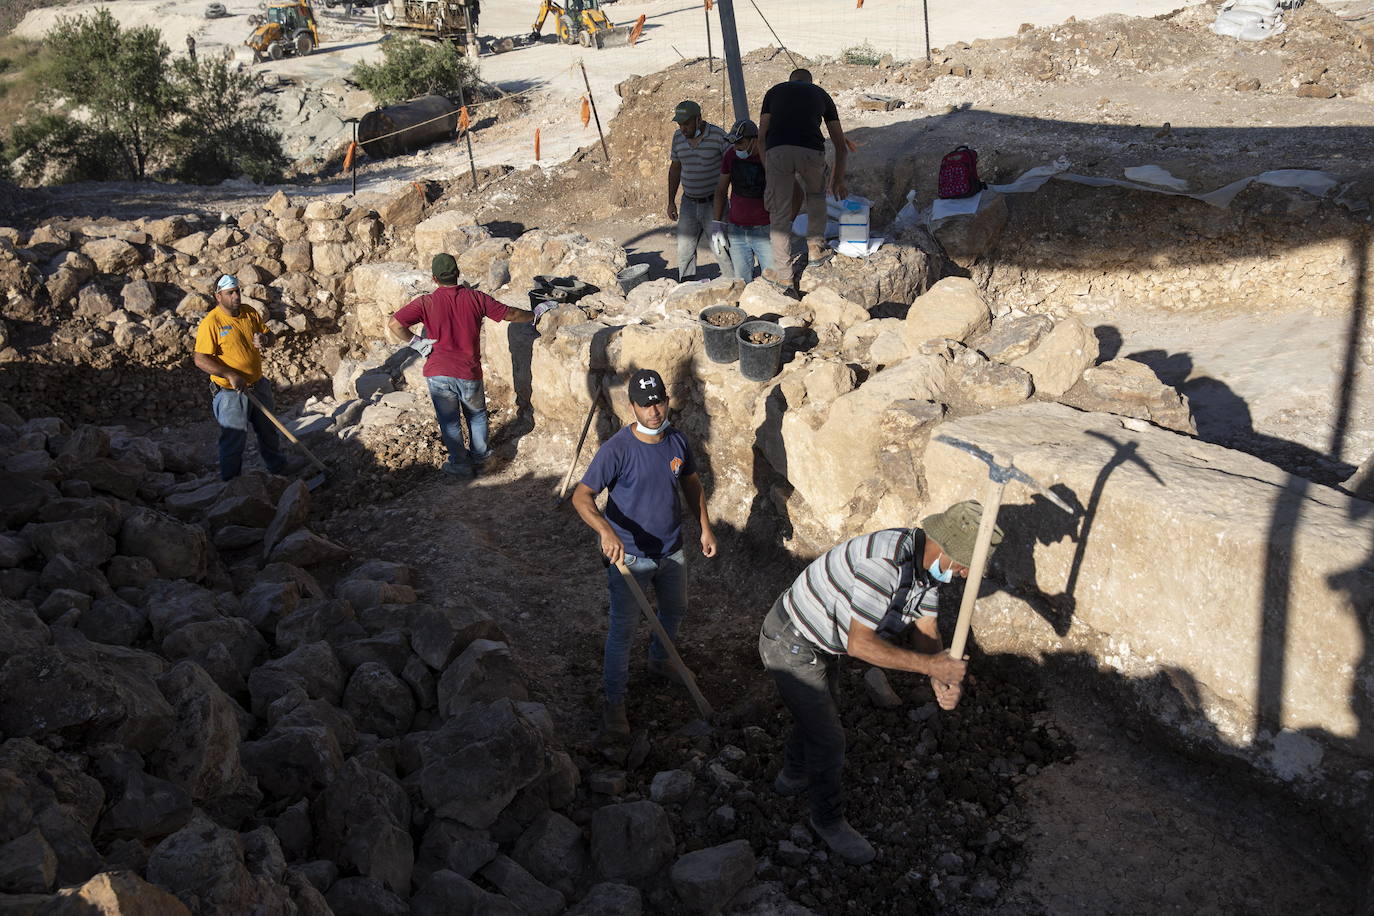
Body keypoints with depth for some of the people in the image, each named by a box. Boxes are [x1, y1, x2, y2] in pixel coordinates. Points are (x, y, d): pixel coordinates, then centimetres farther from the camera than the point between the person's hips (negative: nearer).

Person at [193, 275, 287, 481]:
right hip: (230, 394, -6)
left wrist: (264, 339, -11)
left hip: (258, 386, 6)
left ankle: (278, 469, 45)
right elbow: (201, 359, -21)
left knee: (269, 431, 23)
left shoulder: (250, 313, 1)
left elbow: (267, 334, 14)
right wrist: (231, 375, -26)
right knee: (233, 441, 4)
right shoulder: (211, 322, -18)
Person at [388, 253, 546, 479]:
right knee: (476, 415, 25)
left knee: (449, 421, 15)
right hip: (469, 373, 1)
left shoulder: (425, 303, -6)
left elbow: (394, 325, -13)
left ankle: (460, 464, 24)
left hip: (438, 373, -1)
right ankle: (479, 455, 37)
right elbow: (510, 315, 3)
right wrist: (535, 313, 20)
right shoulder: (476, 298, -4)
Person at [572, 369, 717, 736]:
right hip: (630, 555, -6)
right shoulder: (617, 449, -24)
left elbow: (691, 483, 11)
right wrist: (606, 531, -43)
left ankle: (659, 660, 54)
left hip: (671, 550, 6)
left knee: (675, 610, 26)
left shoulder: (677, 441, -7)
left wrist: (705, 527, 8)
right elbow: (581, 496, -27)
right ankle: (614, 700, 18)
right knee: (623, 629, 0)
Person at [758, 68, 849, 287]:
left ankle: (784, 273, 15)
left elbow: (761, 135, 18)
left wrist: (766, 168, 23)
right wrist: (838, 179, 41)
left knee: (780, 214, 10)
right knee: (816, 195, 31)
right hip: (811, 151, 1)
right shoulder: (821, 94, 28)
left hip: (777, 151, 0)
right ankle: (815, 248, 25)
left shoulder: (774, 92, 28)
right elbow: (840, 144, 30)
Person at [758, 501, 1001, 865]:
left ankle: (793, 777, 55)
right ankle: (828, 820, 25)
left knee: (816, 714, 29)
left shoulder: (926, 562, -7)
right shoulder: (886, 562, -38)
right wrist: (930, 664, -36)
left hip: (823, 643, 9)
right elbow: (860, 645, -37)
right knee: (827, 739, 1)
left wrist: (942, 680, -23)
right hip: (791, 644, -9)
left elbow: (926, 629, -4)